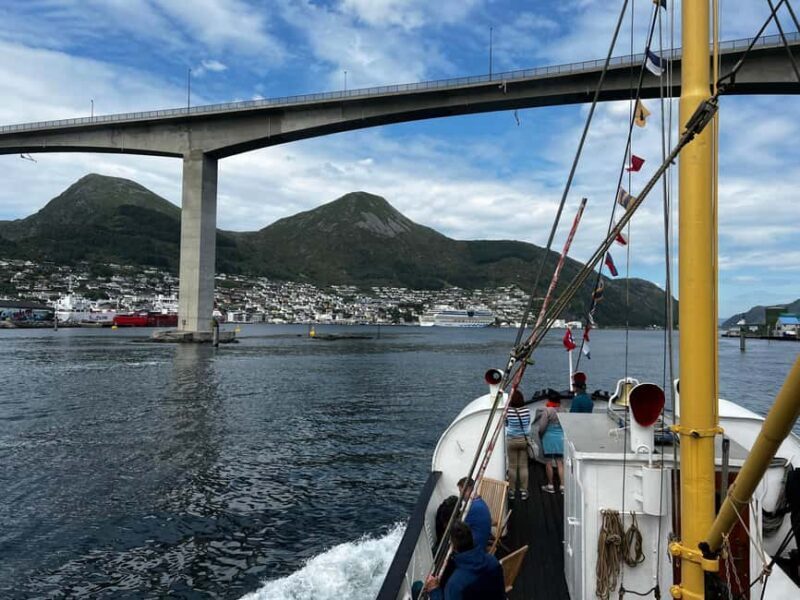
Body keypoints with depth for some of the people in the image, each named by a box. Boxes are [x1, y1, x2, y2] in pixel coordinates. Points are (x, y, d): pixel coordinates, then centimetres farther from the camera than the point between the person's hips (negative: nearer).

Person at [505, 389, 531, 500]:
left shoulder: (508, 411, -15)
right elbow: (528, 426, 5)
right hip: (524, 440, 2)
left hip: (511, 440, -2)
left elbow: (506, 425, 0)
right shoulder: (527, 411, -8)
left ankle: (512, 491, 13)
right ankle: (524, 491, 12)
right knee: (523, 466, 8)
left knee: (512, 466, 7)